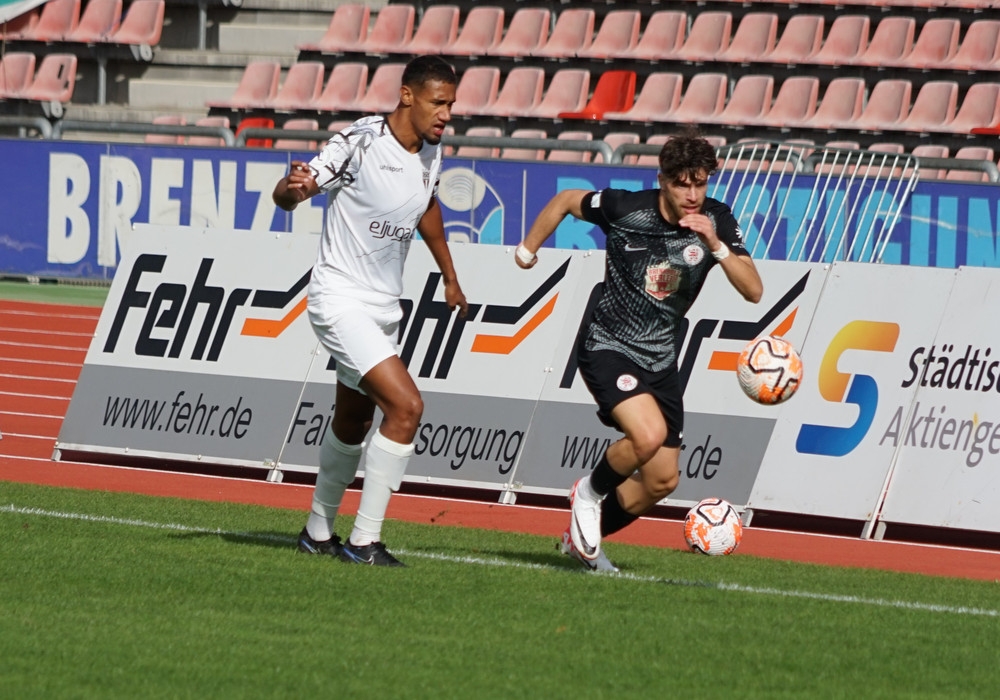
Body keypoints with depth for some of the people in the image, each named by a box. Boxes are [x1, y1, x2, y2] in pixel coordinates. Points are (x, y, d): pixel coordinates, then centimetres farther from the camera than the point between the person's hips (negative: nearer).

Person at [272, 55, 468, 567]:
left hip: (384, 306, 8)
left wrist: (449, 277, 35)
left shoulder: (431, 150, 4)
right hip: (341, 300, -8)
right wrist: (294, 187, -45)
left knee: (353, 422, 17)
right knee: (406, 406, -19)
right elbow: (285, 196, -20)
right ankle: (363, 542, -14)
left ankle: (318, 533, 34)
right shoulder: (359, 144, -19)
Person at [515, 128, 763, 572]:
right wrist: (528, 248, 9)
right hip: (607, 348, -5)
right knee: (649, 434, -30)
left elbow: (753, 291, -14)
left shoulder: (716, 221, -7)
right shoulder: (624, 209, -15)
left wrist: (716, 246, -27)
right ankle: (590, 491, -1)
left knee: (662, 480, 7)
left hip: (660, 361, 5)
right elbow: (565, 201, 4)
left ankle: (582, 539, 29)